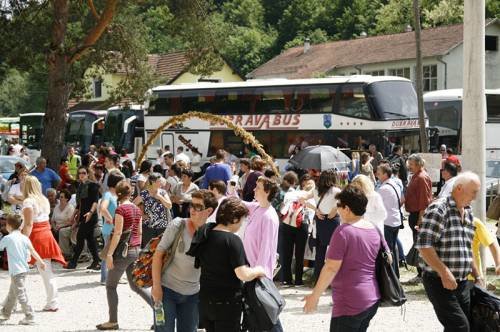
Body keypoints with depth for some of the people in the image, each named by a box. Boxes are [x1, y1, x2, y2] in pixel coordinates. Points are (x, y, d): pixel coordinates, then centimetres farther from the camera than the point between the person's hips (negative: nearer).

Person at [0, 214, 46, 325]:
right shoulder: (24, 238, 4)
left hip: (15, 271, -8)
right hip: (24, 269, 8)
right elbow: (32, 251, -1)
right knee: (12, 294, 20)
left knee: (20, 294, -5)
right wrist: (41, 262, -1)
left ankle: (30, 317, -8)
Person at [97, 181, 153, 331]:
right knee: (135, 286, 14)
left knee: (110, 286, 5)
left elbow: (118, 233, -19)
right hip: (136, 250, 7)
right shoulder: (136, 209, 9)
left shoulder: (120, 209, -13)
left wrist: (109, 253, -18)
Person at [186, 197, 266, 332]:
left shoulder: (205, 233, 2)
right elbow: (243, 274, -23)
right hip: (227, 302, -7)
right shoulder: (232, 240, -18)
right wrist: (258, 270, -4)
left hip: (205, 299, 7)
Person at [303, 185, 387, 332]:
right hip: (373, 300, 8)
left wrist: (315, 296, -10)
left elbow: (331, 268, -17)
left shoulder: (344, 231, -15)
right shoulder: (374, 230, 7)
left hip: (350, 304, -8)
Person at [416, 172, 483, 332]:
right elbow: (424, 245, -20)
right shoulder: (438, 209, -13)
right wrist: (444, 273, -21)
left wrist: (477, 276, 21)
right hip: (439, 282, -8)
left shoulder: (468, 213, 13)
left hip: (462, 283, 8)